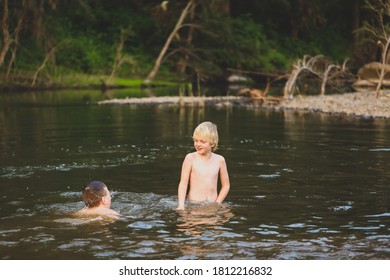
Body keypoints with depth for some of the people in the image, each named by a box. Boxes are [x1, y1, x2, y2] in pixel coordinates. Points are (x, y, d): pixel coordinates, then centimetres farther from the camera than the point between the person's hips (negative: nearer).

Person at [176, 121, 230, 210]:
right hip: (193, 203, -2)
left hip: (212, 204, 2)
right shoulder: (191, 158, -1)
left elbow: (226, 185, 13)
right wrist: (181, 205, -12)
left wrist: (217, 203, 1)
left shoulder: (219, 160, 5)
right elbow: (183, 183, -2)